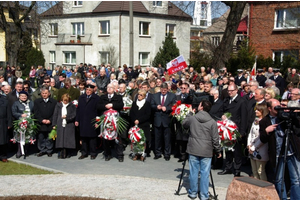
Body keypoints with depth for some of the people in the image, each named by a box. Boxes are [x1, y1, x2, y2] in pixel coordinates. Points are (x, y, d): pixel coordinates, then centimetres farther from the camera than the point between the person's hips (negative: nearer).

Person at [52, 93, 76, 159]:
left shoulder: (72, 106, 6)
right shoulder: (58, 105, 12)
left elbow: (74, 114, -1)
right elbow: (55, 115, 11)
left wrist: (66, 116, -10)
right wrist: (54, 124, 5)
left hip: (69, 125, -2)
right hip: (60, 125, 2)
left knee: (68, 139, -2)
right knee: (61, 139, -3)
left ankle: (68, 153, 8)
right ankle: (62, 153, 0)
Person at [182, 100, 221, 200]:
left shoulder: (192, 118, -5)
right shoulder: (212, 122, -7)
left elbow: (184, 124, 18)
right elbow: (215, 139, -4)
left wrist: (190, 113, 26)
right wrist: (218, 151, 9)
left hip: (193, 150, 1)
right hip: (206, 152, -1)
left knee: (193, 172, 11)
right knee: (205, 173, 6)